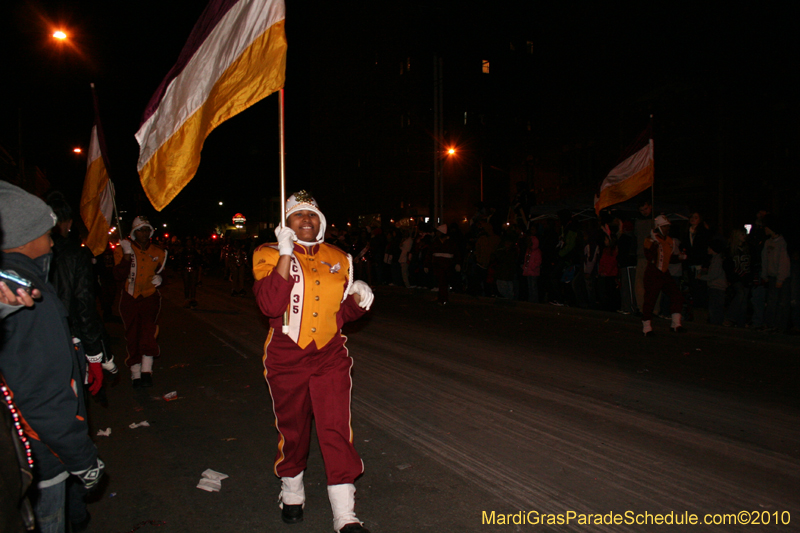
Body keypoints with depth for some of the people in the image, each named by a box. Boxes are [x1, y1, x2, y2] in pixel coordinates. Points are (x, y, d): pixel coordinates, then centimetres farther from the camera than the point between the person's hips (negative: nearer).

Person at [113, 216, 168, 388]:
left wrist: (159, 278, 1)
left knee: (149, 331, -18)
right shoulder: (123, 249, -1)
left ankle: (146, 371, -17)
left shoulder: (158, 252, 7)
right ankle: (135, 373, 13)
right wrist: (127, 255, -21)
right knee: (132, 335, 4)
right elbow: (119, 276, -12)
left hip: (150, 297, 0)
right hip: (130, 298, 0)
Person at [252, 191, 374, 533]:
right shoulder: (270, 255, -6)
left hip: (330, 358, 2)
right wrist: (286, 254, -25)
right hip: (287, 360, -2)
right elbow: (270, 305, -24)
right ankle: (292, 493, 42)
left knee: (337, 431, -3)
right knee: (292, 430, 15)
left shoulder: (339, 259, 6)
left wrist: (359, 301, -8)